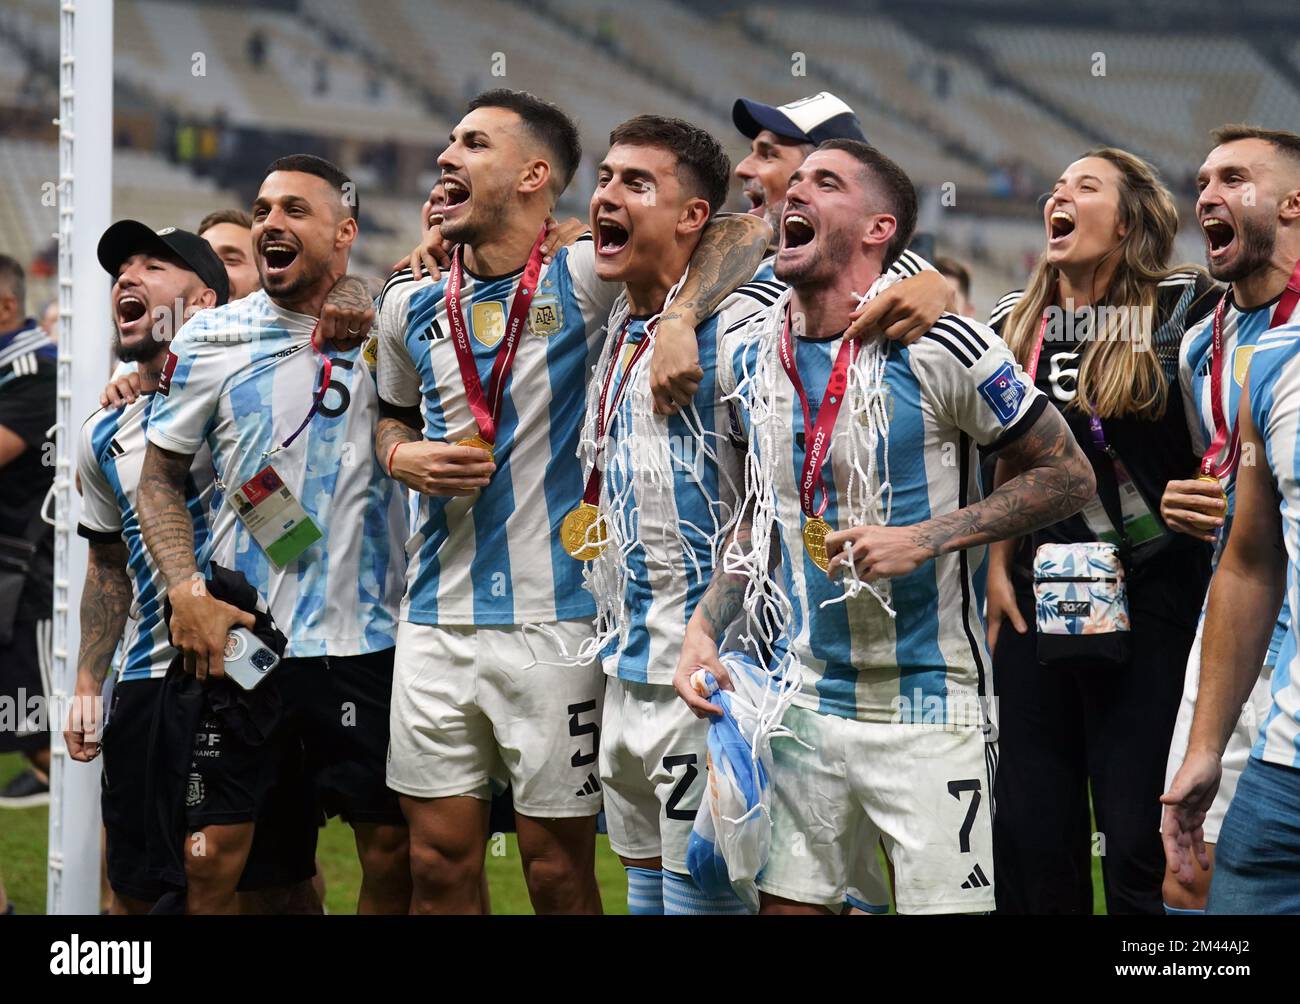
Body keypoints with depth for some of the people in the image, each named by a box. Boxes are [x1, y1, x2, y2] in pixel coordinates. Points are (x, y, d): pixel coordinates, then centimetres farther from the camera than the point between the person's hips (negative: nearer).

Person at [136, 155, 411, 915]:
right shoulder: (212, 338, 3)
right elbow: (161, 480, 7)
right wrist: (187, 591, -8)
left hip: (368, 640, 0)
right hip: (238, 636, 0)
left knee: (392, 850, 4)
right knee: (213, 856, -2)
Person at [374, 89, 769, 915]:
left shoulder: (583, 280, -7)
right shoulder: (411, 304, 9)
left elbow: (743, 234, -13)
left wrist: (677, 321, -28)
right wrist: (405, 457, 4)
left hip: (554, 622, -4)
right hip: (437, 621, 5)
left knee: (560, 873, 3)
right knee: (440, 865, 8)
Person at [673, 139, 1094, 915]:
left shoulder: (936, 348, -13)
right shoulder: (749, 355, 6)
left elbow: (1068, 475, -8)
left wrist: (926, 539, -17)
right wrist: (705, 628, 6)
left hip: (929, 711, -5)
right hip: (803, 699, 5)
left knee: (945, 901, -2)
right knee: (786, 901, 8)